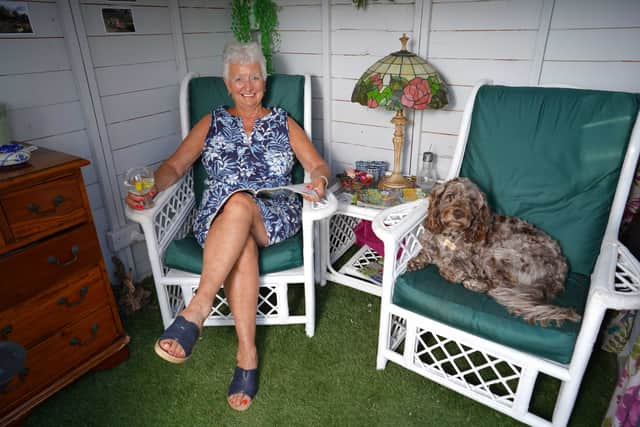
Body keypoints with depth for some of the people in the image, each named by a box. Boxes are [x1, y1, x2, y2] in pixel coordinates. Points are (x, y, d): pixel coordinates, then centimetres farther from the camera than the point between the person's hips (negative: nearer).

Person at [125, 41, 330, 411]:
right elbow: (175, 166, 12)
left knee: (240, 203, -36)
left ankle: (196, 310, -35)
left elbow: (319, 166, 9)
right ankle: (247, 353, -28)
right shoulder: (212, 123, 19)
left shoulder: (283, 122, 17)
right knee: (241, 246, -35)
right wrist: (150, 188, -10)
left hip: (276, 216, 0)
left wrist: (320, 179, -17)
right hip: (219, 219, 1)